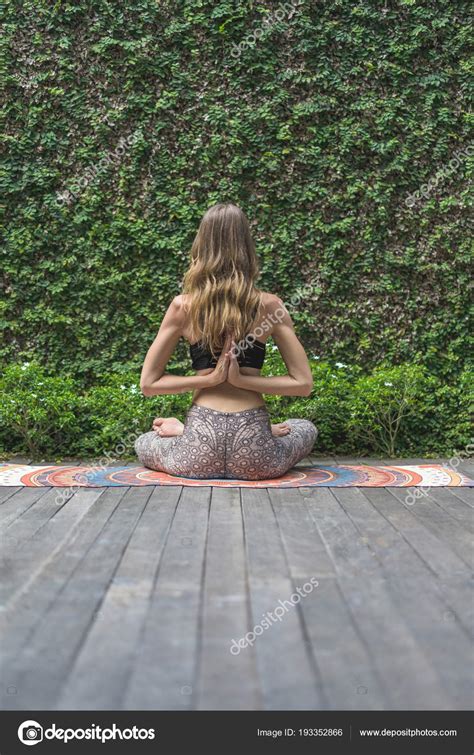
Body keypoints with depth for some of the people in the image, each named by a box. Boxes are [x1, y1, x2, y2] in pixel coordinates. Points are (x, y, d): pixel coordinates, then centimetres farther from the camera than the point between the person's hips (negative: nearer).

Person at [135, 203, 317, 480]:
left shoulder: (182, 306, -1)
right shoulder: (269, 305, -3)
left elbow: (148, 384, 3)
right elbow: (303, 384, -2)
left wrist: (208, 378, -3)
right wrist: (242, 380, -6)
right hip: (255, 456, 0)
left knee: (143, 443, 36)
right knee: (306, 428, 35)